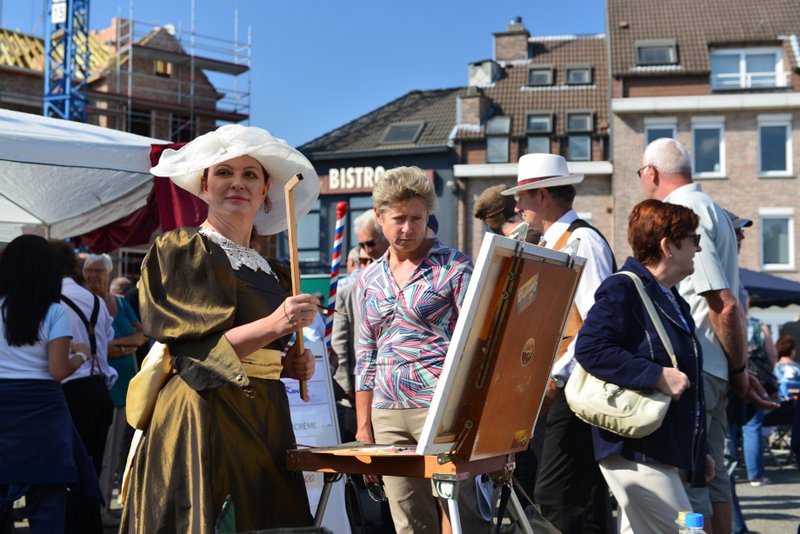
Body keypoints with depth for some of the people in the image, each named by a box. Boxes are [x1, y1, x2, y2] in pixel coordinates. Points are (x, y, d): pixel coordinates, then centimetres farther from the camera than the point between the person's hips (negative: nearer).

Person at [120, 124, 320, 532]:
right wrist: (273, 325, -23)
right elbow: (194, 350, -13)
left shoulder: (267, 269, 16)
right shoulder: (181, 250, -3)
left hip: (264, 418, 6)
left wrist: (290, 365, 4)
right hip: (203, 419, -6)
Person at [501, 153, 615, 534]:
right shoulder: (552, 243, 18)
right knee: (583, 501, 11)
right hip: (558, 389, 10)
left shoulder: (582, 241, -11)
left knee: (555, 497, -12)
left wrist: (556, 377, -19)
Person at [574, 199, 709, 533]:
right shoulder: (622, 290, -10)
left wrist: (697, 452, 25)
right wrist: (657, 376, -25)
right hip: (635, 449, -9)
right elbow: (590, 349, -24)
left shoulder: (674, 302, 19)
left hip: (667, 451, 10)